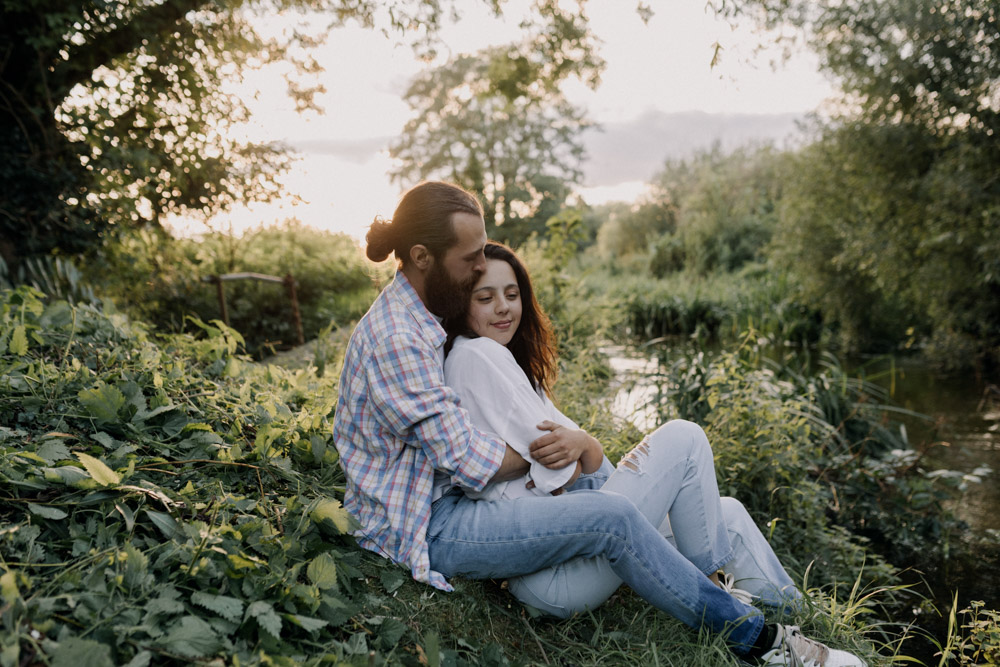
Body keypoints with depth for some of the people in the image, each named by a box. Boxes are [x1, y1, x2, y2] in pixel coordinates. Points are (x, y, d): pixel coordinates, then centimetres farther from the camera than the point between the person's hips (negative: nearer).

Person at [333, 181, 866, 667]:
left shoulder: (426, 320, 10)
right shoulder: (396, 339, -23)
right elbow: (470, 461, -24)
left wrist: (573, 442, -6)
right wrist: (551, 451, -7)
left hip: (451, 500, 10)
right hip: (426, 529, -10)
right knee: (610, 517, -26)